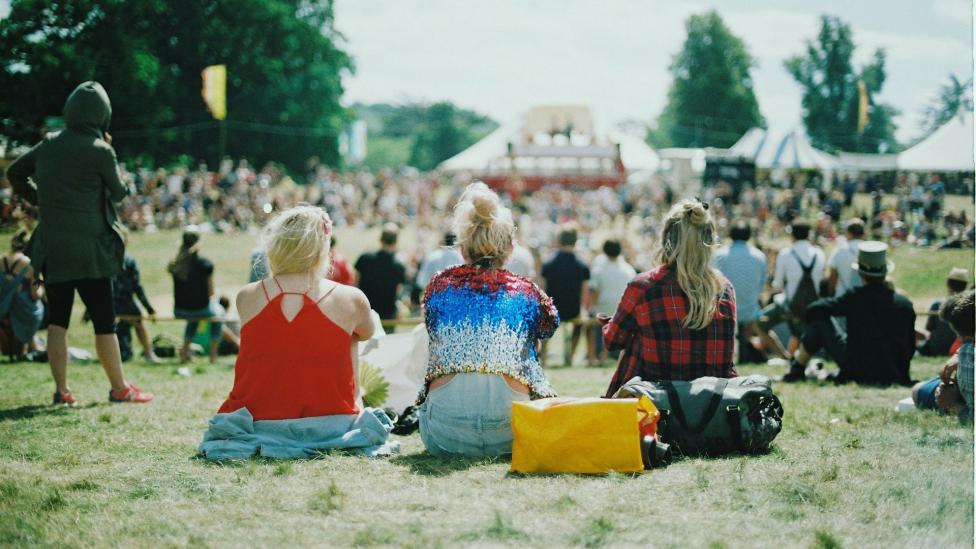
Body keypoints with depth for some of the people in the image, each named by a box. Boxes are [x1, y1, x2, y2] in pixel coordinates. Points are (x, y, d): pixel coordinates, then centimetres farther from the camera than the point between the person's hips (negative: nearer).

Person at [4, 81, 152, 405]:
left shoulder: (49, 145, 6)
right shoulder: (100, 151, -11)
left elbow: (14, 173, 18)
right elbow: (119, 193, 3)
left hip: (51, 247, 5)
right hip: (89, 249, -5)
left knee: (57, 318, 10)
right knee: (103, 320, 2)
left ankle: (61, 389, 10)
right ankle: (120, 389, 9)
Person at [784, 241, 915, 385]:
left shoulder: (854, 297, -10)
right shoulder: (905, 304, -2)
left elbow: (813, 310, -7)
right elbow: (910, 348, 5)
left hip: (859, 372, -4)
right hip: (895, 377, 4)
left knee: (820, 319, 8)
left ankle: (797, 369, 23)